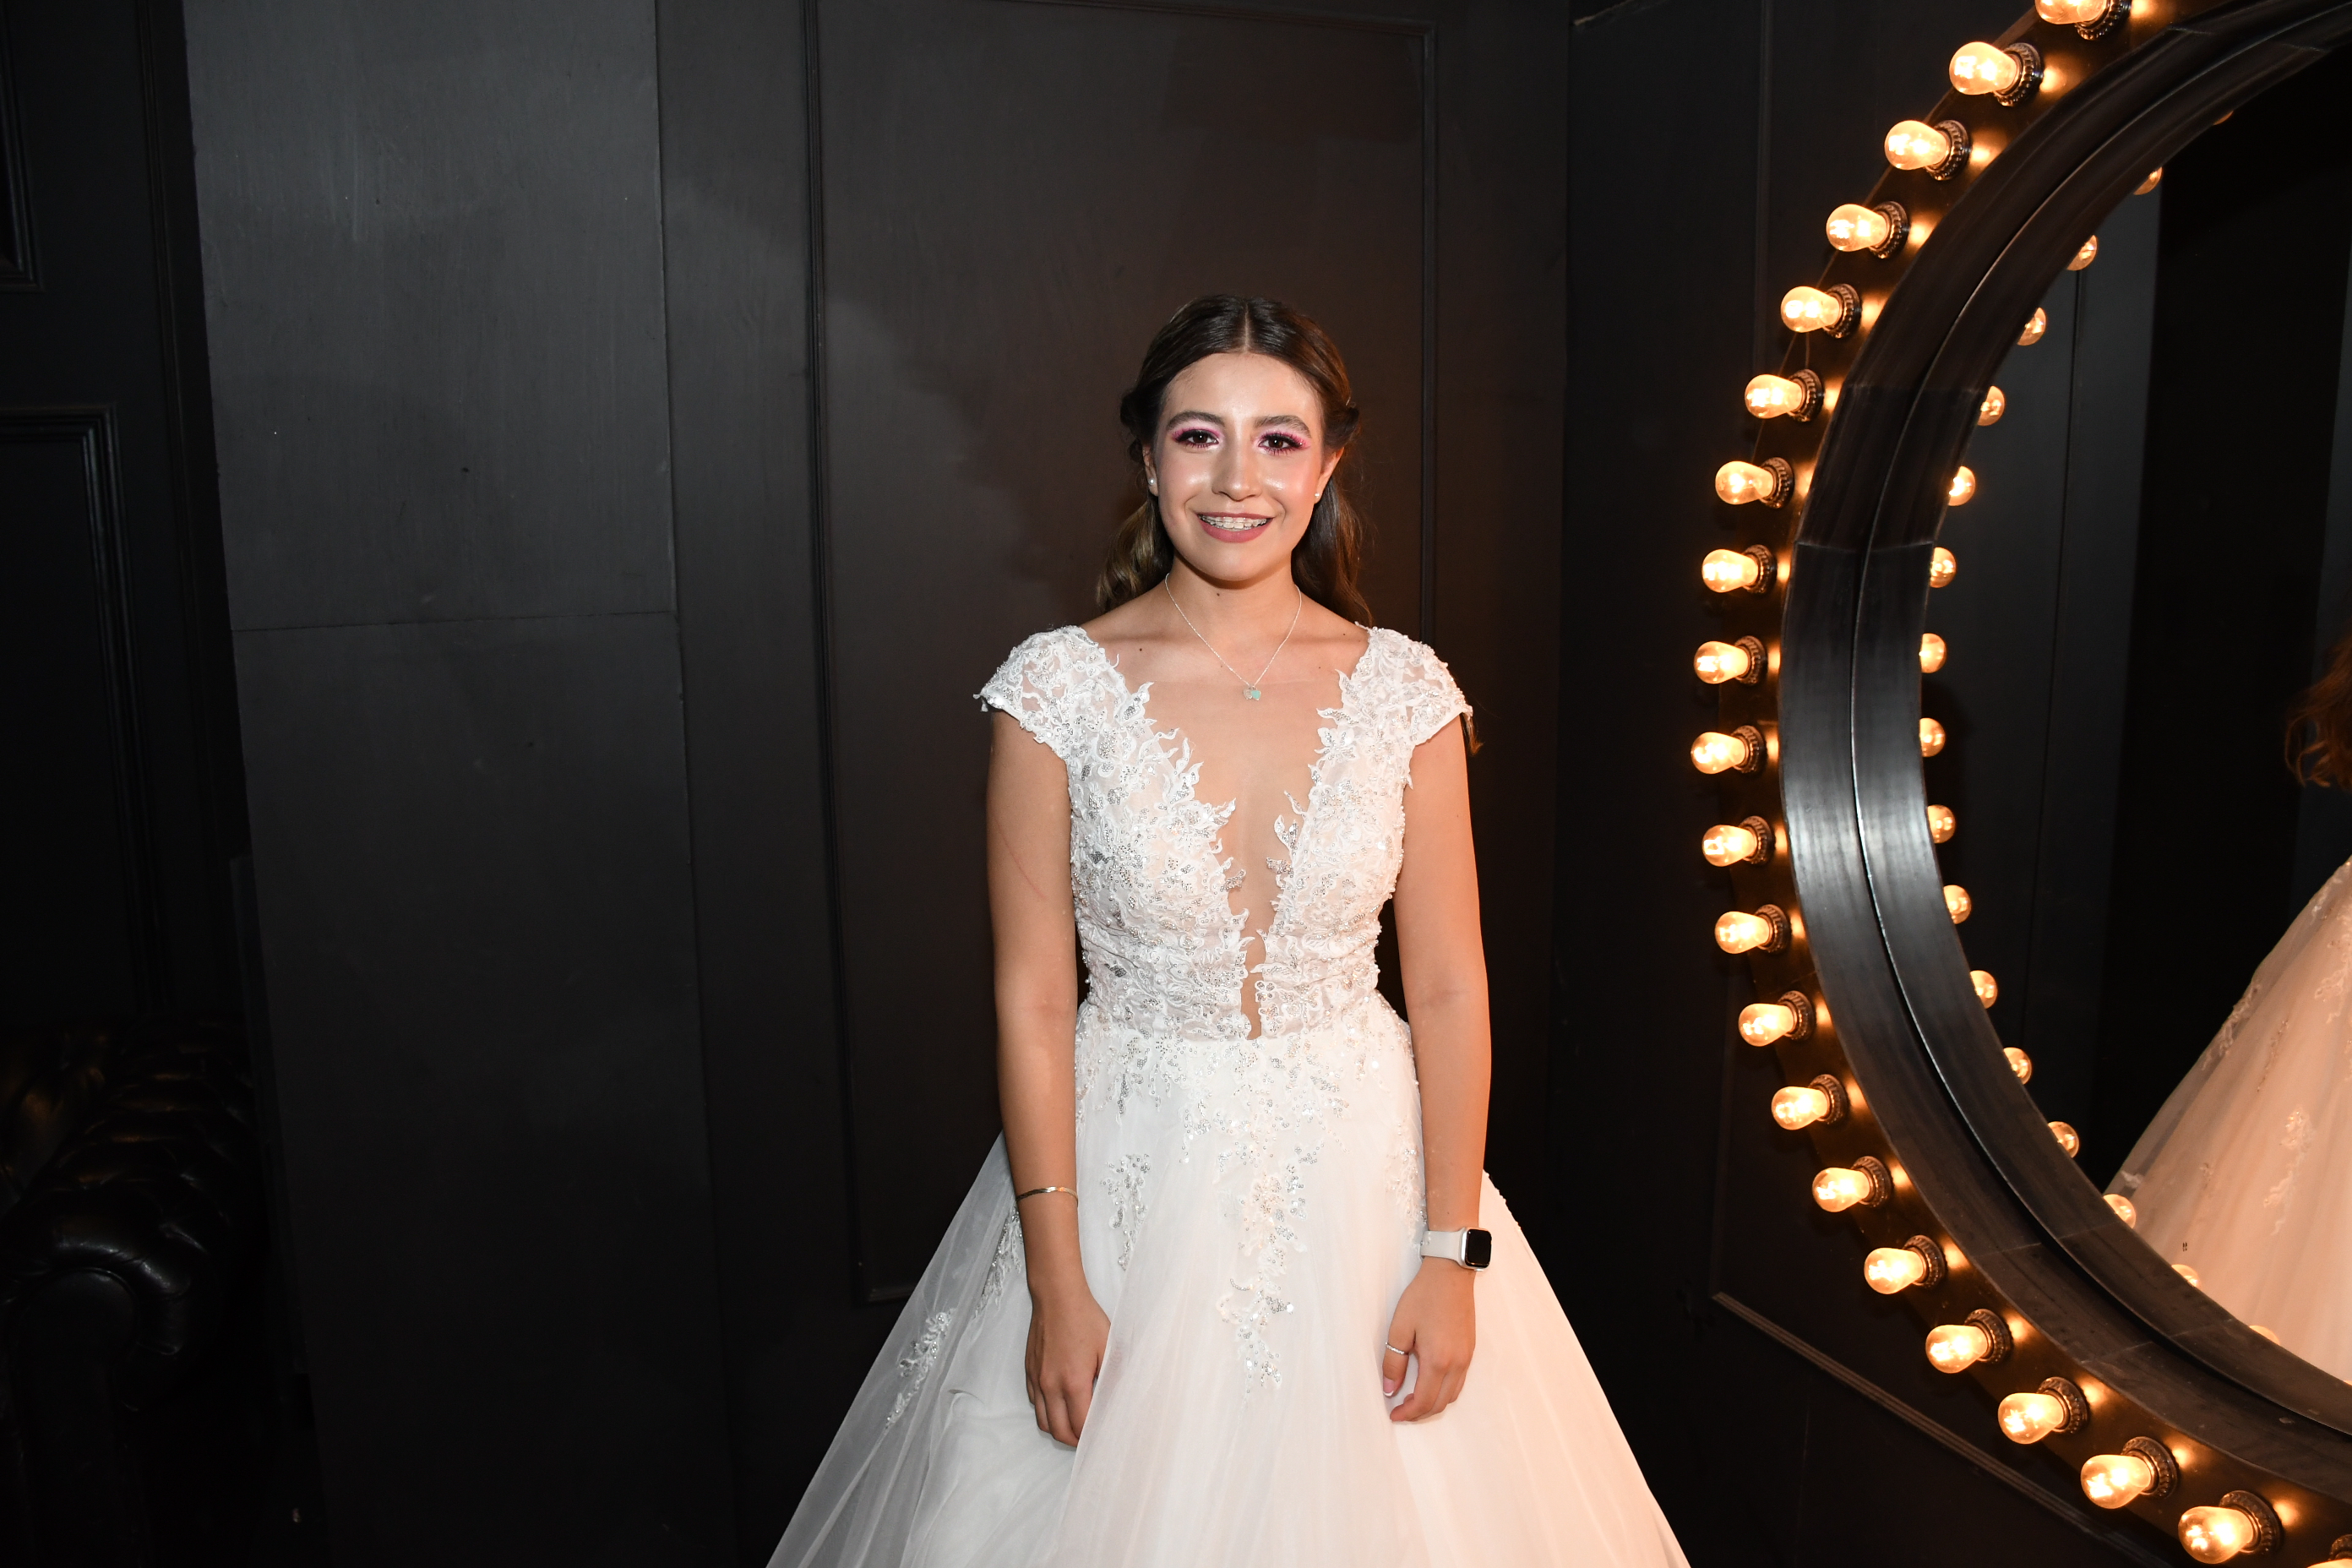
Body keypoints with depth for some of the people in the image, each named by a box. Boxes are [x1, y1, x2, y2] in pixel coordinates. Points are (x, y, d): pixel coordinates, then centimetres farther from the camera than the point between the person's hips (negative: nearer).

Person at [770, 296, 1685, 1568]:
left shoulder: (1402, 690, -5)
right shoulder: (1058, 689, -9)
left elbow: (1448, 987, -2)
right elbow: (1031, 997, -8)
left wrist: (1450, 1258, -5)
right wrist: (1055, 1282, -9)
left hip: (1356, 1173, 1)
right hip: (1126, 1176, -1)